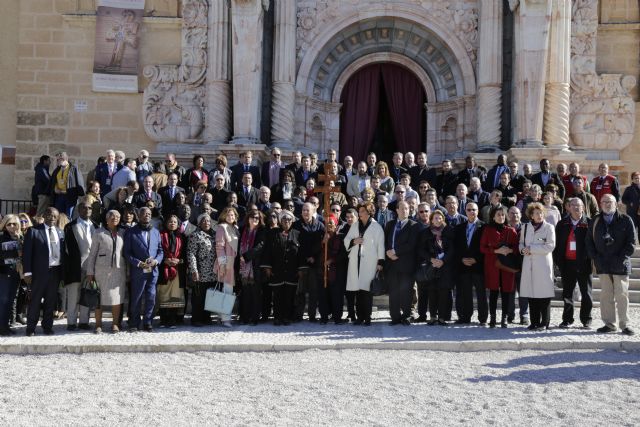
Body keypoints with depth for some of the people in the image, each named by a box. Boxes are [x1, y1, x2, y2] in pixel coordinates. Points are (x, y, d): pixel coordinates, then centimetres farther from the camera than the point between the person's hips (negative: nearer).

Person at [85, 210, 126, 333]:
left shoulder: (122, 234, 11)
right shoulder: (99, 233, 3)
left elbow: (126, 254, 12)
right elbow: (92, 253, 3)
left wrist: (127, 273, 6)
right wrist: (90, 272, -2)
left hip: (119, 269, 2)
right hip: (102, 269, -2)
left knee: (118, 297, 0)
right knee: (99, 297, -1)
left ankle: (115, 324, 7)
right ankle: (98, 324, 7)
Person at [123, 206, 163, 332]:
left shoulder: (156, 232, 15)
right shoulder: (131, 232, 2)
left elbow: (160, 251, 14)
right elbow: (127, 252, -2)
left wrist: (156, 260, -6)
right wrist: (138, 263, -14)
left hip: (153, 271, 3)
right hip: (138, 271, -3)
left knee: (151, 298, 3)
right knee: (136, 299, 3)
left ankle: (147, 323, 13)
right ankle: (134, 323, 14)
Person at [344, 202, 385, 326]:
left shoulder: (376, 227, 3)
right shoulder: (355, 226, 17)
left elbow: (380, 245, 0)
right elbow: (346, 240, 18)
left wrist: (380, 262, -6)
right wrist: (353, 241, -4)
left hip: (369, 263, -4)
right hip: (355, 262, 4)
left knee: (366, 289, -10)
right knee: (357, 290, 2)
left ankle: (367, 317, -5)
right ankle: (359, 316, 7)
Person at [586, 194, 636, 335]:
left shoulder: (625, 220, 2)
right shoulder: (595, 221, 11)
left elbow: (632, 241, -1)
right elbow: (589, 241, 13)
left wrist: (621, 258, -10)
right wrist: (596, 258, -1)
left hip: (620, 265, -3)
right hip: (602, 265, 3)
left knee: (622, 295, -4)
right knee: (606, 295, 4)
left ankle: (625, 324, 2)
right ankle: (609, 324, 10)